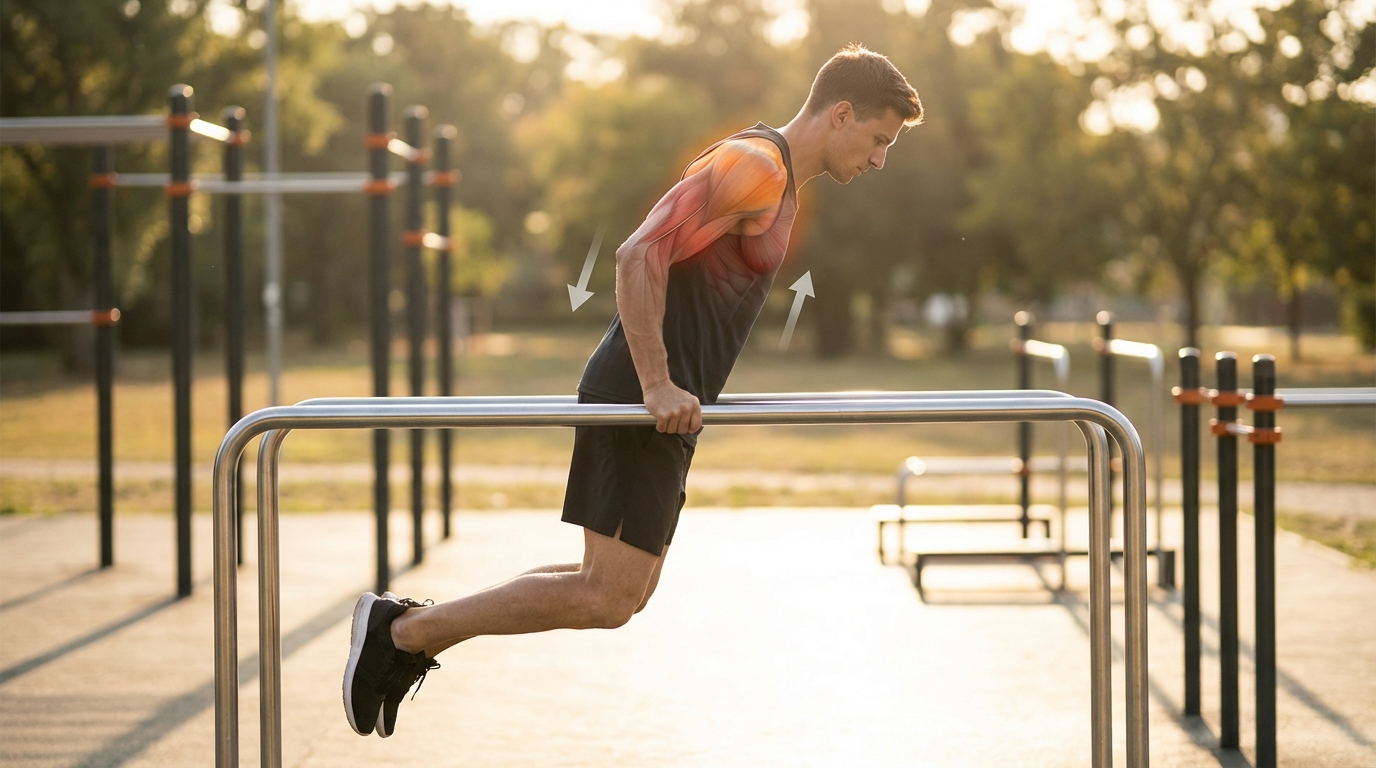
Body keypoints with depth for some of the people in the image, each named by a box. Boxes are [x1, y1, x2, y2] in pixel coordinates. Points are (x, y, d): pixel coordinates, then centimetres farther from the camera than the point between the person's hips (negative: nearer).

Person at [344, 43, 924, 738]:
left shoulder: (779, 181, 20)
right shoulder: (754, 164, -13)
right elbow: (641, 254, -23)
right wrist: (657, 385, -23)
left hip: (667, 404, 10)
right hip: (640, 401, -10)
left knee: (623, 589, 13)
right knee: (608, 596, -11)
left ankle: (412, 633, 16)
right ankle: (401, 629, -5)